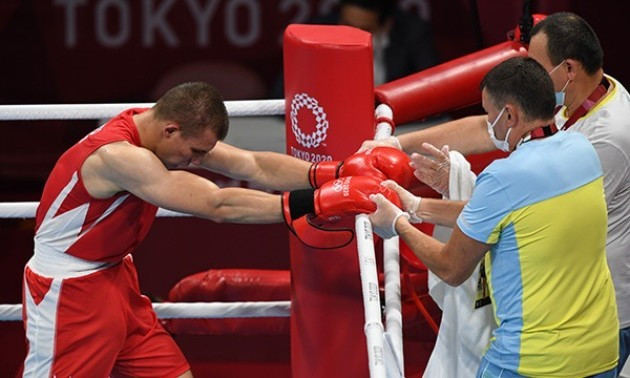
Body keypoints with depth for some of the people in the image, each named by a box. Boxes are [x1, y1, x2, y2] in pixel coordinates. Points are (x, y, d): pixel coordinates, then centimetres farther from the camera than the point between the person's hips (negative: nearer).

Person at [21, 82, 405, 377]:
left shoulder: (166, 131, -3)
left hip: (114, 275, 9)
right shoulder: (117, 155, -31)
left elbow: (254, 165, -5)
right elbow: (217, 205, -36)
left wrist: (335, 176, -18)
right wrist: (314, 203, -36)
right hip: (68, 290, -9)